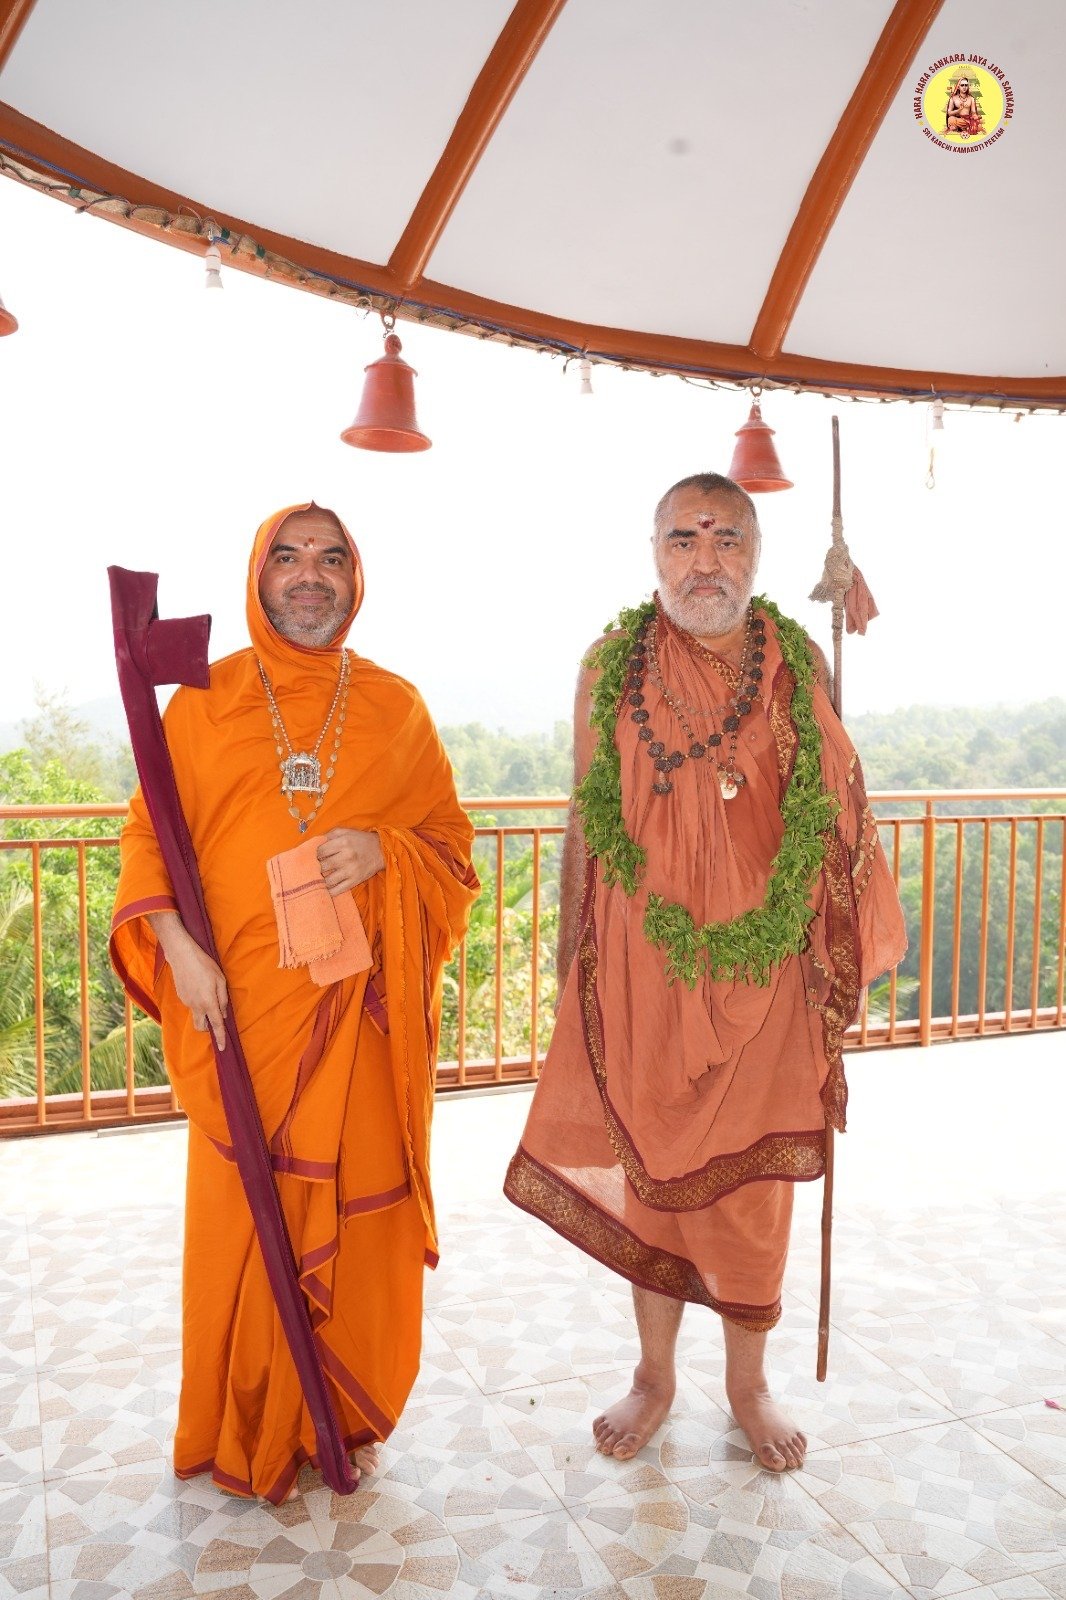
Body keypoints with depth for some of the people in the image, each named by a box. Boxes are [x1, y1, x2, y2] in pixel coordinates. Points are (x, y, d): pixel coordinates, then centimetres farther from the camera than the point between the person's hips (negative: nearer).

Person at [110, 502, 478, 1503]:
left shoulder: (396, 707, 8)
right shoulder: (204, 700, 6)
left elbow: (452, 846, 9)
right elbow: (148, 834, 5)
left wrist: (385, 853, -12)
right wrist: (176, 943, -10)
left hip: (364, 1010, 1)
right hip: (241, 1008, 0)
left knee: (360, 1209, 6)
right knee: (243, 1215, 4)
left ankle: (347, 1419, 28)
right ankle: (244, 1428, 26)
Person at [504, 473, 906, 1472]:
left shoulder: (802, 666, 1)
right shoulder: (610, 669, 0)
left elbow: (838, 823, 5)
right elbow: (584, 827, 4)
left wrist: (837, 969, 2)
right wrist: (568, 969, 3)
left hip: (764, 974, 0)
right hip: (643, 969, 0)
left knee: (754, 1182, 11)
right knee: (650, 1169, 12)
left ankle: (748, 1382, 32)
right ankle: (655, 1377, 32)